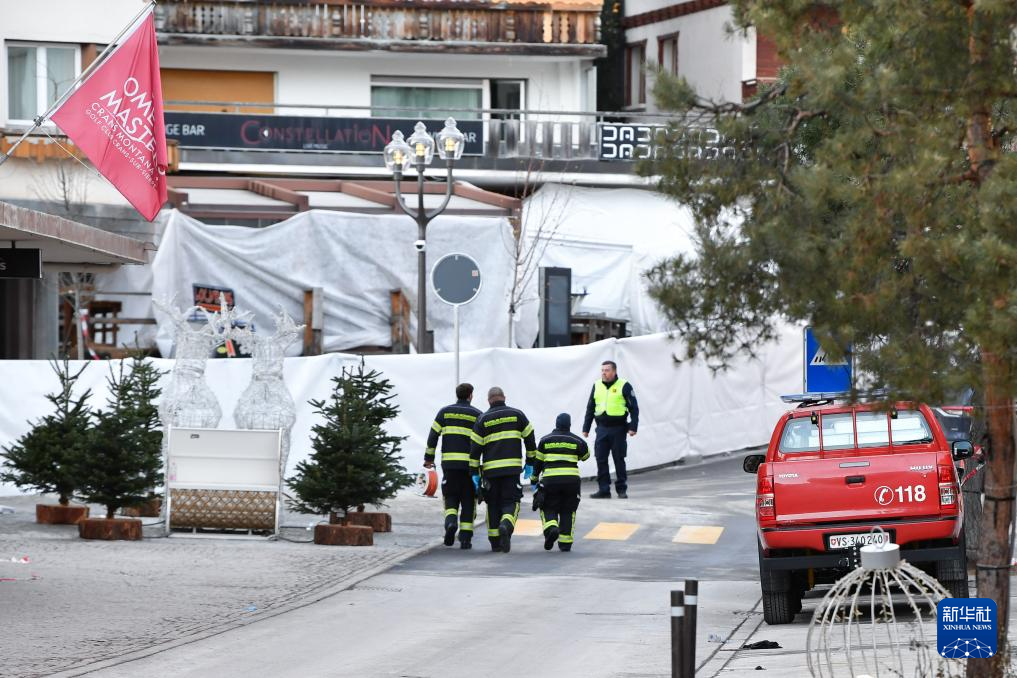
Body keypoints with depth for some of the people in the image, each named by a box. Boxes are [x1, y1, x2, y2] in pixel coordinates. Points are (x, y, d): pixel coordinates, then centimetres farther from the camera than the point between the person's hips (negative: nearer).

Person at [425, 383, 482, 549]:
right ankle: (465, 538, 2)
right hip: (470, 463, -1)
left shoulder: (445, 412, 8)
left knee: (451, 497, 10)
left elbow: (433, 436, 4)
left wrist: (429, 458, 11)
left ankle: (451, 522, -19)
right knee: (468, 501, 7)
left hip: (449, 462, 1)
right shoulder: (477, 415, 4)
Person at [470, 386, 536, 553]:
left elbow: (475, 447, 1)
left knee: (493, 504, 10)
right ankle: (506, 526, -28)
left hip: (490, 469, 1)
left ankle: (495, 542, 11)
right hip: (512, 468, -1)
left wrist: (475, 472, 5)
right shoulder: (517, 414, 6)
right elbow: (529, 438, 7)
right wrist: (530, 462, 16)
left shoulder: (483, 419, 4)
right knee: (510, 502, 3)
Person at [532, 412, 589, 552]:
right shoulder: (576, 440, 6)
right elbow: (585, 455, 21)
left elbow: (537, 461, 10)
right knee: (568, 511, 11)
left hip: (550, 479, -1)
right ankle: (565, 542, 6)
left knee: (548, 509, 9)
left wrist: (534, 478, 22)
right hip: (571, 480, 1)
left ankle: (551, 529, -20)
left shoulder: (545, 440, 8)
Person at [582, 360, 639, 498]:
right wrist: (585, 428, 14)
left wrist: (633, 427, -12)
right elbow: (590, 409, 17)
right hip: (602, 428, 4)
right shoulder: (597, 386, 11)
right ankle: (604, 489, 5)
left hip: (618, 428, -4)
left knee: (619, 459, 1)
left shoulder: (624, 386, -3)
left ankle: (622, 489, 9)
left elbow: (634, 408, -3)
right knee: (601, 459, 0)